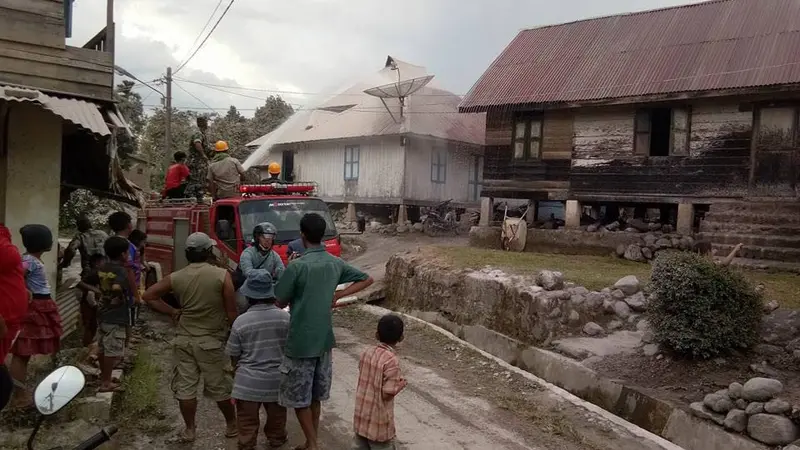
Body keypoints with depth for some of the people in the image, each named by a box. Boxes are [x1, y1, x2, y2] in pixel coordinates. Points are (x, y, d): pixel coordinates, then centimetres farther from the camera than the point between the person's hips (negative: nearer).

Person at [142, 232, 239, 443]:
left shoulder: (176, 277, -3)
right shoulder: (222, 275, -13)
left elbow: (148, 295, 5)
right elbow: (231, 312, -12)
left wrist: (172, 312, 7)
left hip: (184, 340, 2)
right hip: (212, 341, -2)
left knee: (185, 387, 12)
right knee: (219, 387, 11)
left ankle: (190, 430, 22)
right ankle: (232, 426, 26)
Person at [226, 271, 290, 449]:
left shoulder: (241, 321, -15)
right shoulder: (285, 318, -10)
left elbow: (234, 356, -4)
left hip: (249, 381, -3)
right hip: (277, 379, 3)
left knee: (248, 420, 14)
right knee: (276, 415, 25)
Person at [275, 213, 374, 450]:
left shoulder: (297, 266, -18)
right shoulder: (336, 263, 1)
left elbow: (280, 302, -9)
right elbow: (367, 279, 12)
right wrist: (336, 295, 7)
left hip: (300, 341, -6)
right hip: (324, 339, 6)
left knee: (298, 397, 8)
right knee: (315, 396, 18)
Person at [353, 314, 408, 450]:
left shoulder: (366, 353, 0)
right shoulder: (392, 360, -21)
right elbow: (387, 393, -21)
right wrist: (401, 383, -4)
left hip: (361, 417, 7)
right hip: (378, 421, -6)